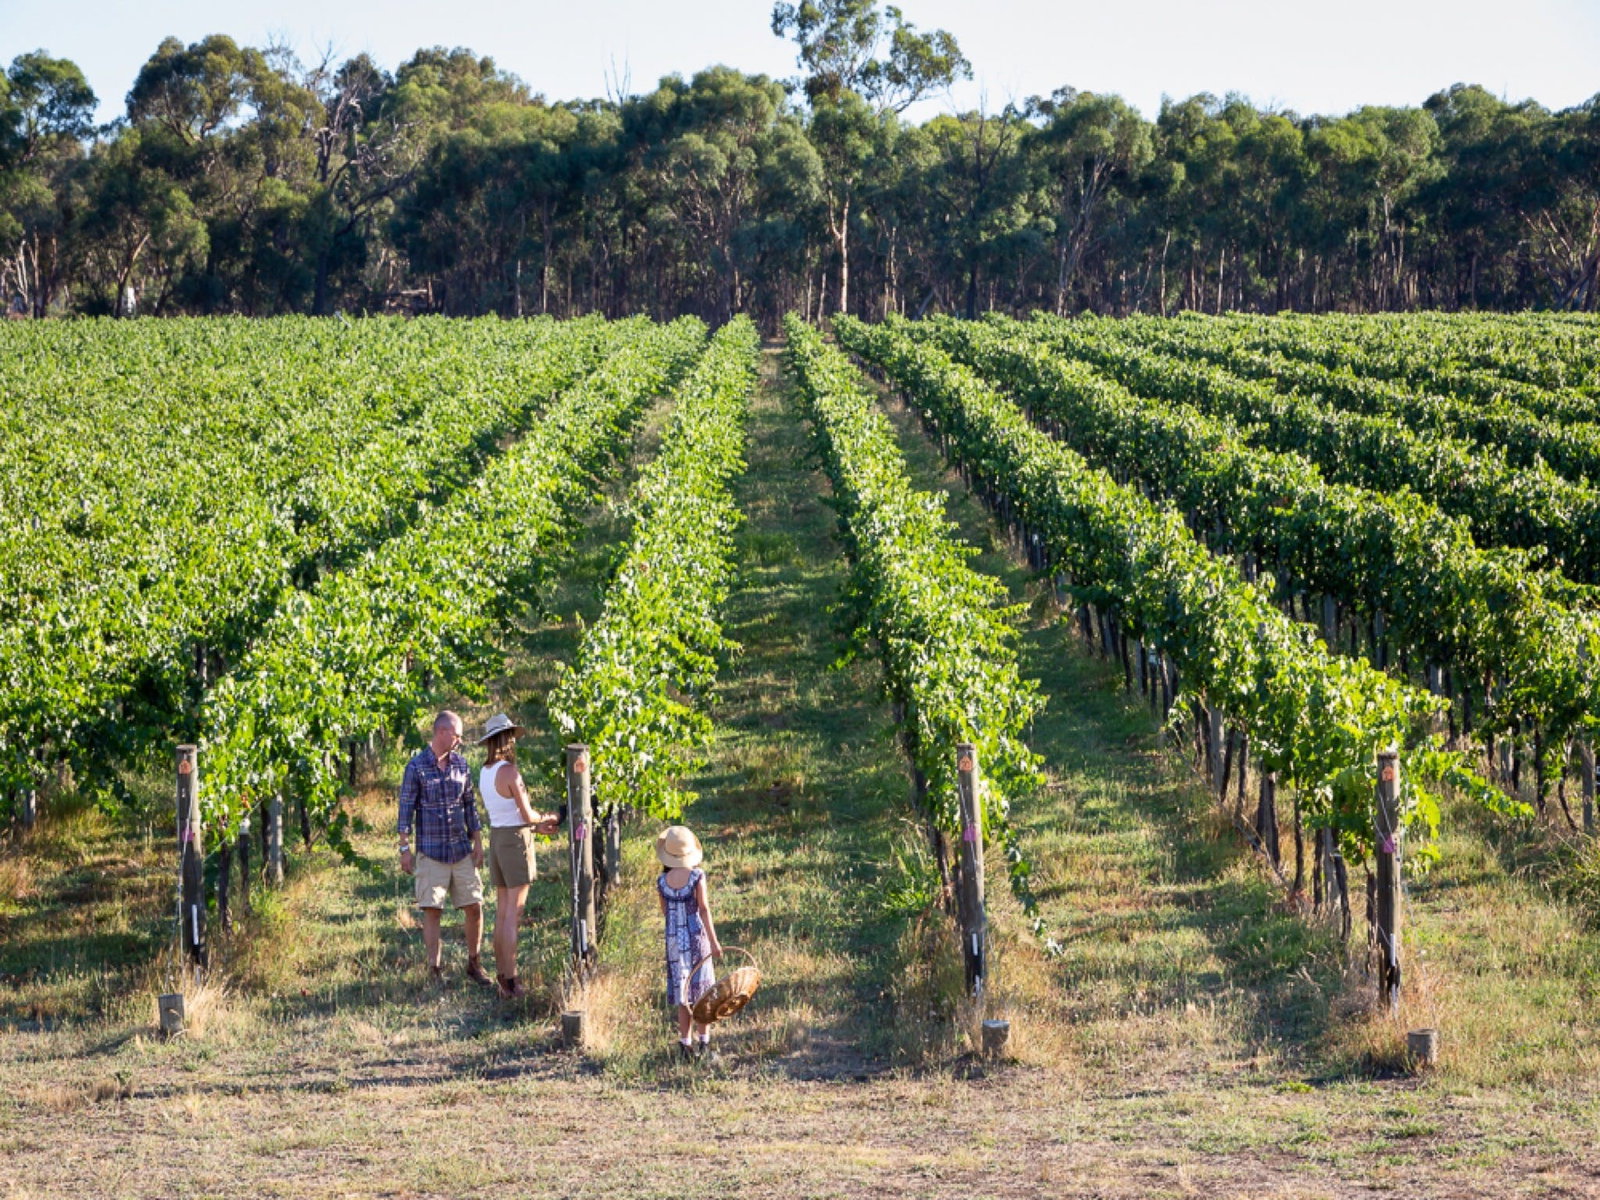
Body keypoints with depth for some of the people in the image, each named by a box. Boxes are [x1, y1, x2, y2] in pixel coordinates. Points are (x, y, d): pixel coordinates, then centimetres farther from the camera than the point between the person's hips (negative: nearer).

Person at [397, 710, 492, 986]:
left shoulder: (460, 764, 8)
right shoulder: (417, 766, -6)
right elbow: (406, 808, -5)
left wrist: (478, 843, 9)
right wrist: (405, 849, -8)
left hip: (462, 850, 4)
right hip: (430, 852, -4)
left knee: (474, 906, 2)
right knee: (432, 910, -3)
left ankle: (473, 964, 17)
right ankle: (435, 970, 4)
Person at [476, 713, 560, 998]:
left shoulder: (485, 771, 8)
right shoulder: (509, 771, -18)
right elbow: (527, 815, -15)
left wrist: (536, 826, 17)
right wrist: (544, 819, 6)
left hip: (496, 837, 8)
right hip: (516, 839, -8)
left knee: (502, 912, 13)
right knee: (513, 913, -5)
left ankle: (502, 975, 18)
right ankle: (511, 981, -4)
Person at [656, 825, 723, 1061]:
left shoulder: (662, 881, -3)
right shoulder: (697, 876, -10)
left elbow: (665, 912, 5)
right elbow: (704, 909, -11)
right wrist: (714, 941, -9)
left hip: (674, 939, 2)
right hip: (697, 937, -2)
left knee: (683, 992, 9)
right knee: (702, 988, 8)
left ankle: (686, 1043, 7)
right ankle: (704, 1041, 10)